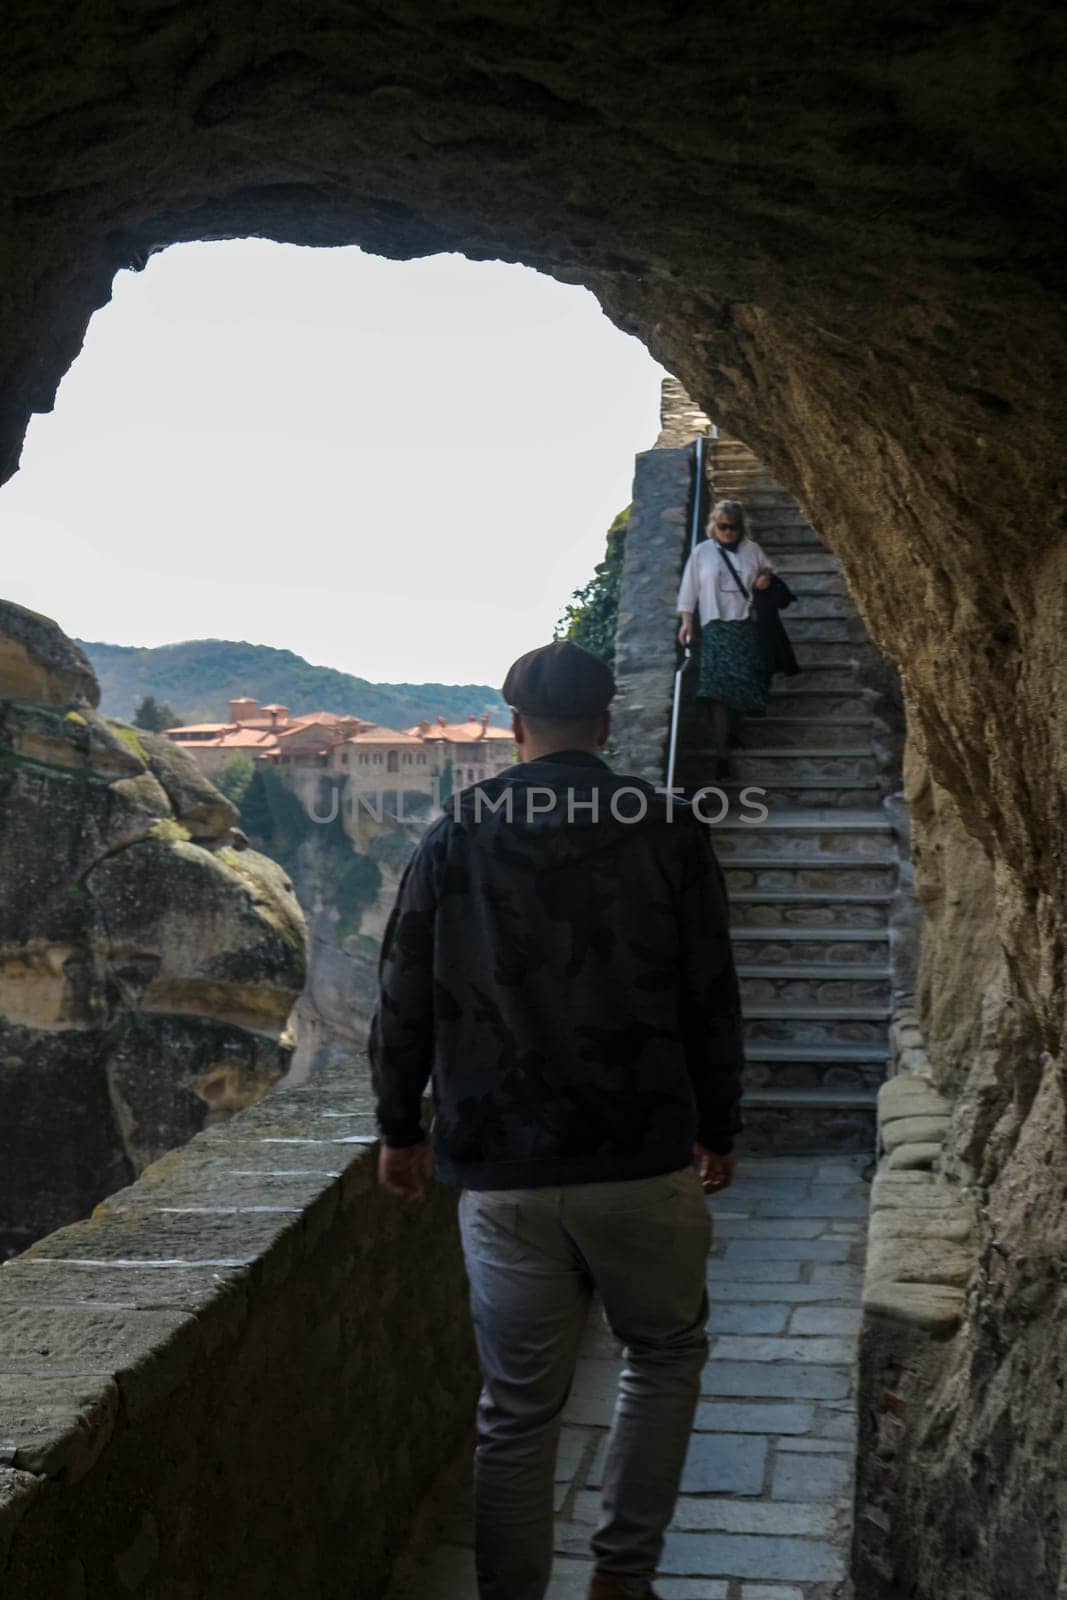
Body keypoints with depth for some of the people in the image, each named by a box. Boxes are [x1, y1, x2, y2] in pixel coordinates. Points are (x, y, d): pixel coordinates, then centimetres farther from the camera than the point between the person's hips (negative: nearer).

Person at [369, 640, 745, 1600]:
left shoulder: (454, 841, 1)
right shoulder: (668, 833, -2)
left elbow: (404, 1004, 5)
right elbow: (711, 1003, 1)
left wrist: (401, 1130, 17)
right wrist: (718, 1130, 13)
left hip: (501, 1175, 1)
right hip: (643, 1161, -1)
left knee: (518, 1410, 12)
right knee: (667, 1355, 22)